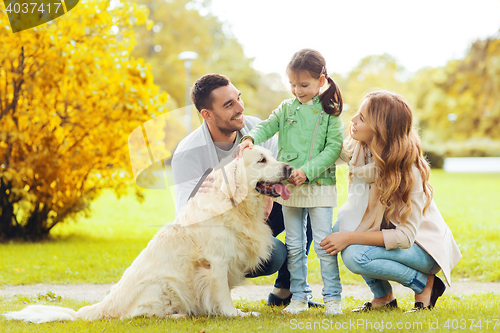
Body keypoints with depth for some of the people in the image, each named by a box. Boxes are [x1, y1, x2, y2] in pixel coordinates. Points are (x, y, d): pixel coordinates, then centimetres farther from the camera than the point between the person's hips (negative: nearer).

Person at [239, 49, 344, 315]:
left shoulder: (329, 112, -3)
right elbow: (267, 126, -1)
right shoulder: (286, 108, 8)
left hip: (320, 185, -4)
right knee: (294, 246, 9)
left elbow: (334, 148, -9)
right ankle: (298, 297, 18)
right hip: (289, 186, 4)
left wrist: (307, 171, -18)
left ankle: (332, 297, 7)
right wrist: (250, 138, -24)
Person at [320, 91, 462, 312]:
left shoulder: (407, 171, -28)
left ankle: (425, 284, -7)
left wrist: (350, 238, -30)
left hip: (424, 248, -7)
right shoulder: (358, 151, -8)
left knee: (355, 255, -28)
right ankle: (383, 297, -2)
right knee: (340, 227, -18)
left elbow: (405, 237, -28)